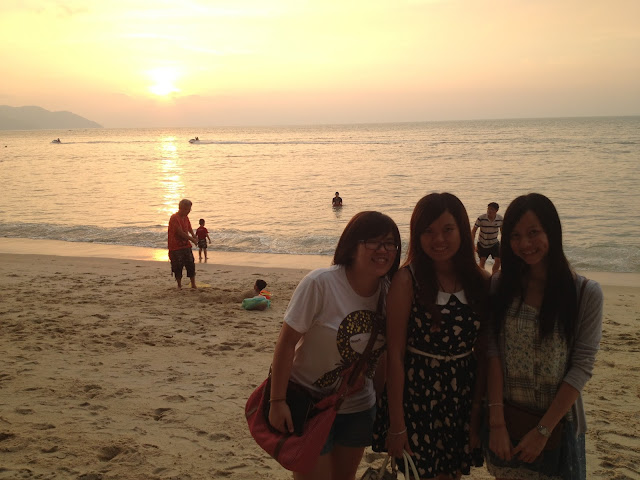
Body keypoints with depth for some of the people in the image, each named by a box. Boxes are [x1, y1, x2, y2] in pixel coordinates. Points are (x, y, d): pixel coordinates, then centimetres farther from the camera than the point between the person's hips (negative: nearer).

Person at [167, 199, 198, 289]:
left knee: (191, 265, 3)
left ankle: (193, 285, 9)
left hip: (186, 246, 7)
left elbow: (189, 229, 23)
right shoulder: (174, 218, -16)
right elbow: (180, 233, -19)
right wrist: (192, 239, -11)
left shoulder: (185, 217, 9)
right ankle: (179, 285, 13)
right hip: (176, 247, -7)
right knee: (178, 267, 0)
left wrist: (194, 237, 5)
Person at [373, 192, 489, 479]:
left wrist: (478, 410, 1)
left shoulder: (480, 281, -1)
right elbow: (395, 353, -13)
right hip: (416, 395, -4)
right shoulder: (408, 279, -13)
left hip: (462, 399, 4)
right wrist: (396, 424, -13)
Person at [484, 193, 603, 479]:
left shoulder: (586, 294, -11)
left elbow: (581, 368, -12)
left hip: (557, 421, -2)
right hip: (505, 419, 2)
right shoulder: (500, 287, -4)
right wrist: (497, 422, -15)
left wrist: (543, 430, -14)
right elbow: (493, 353, -8)